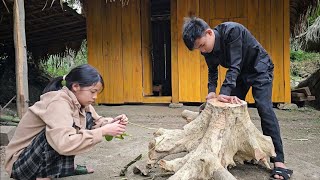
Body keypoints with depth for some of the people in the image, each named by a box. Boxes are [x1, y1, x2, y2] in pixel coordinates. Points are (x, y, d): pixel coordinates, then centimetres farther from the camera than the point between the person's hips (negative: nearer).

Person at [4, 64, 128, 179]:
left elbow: (95, 121, 8)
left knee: (87, 118, 0)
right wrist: (103, 131, -35)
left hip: (48, 158, 8)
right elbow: (64, 143, -41)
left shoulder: (78, 100, -3)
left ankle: (65, 167, 7)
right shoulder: (58, 102, -28)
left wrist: (111, 122, -14)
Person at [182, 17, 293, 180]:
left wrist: (225, 92, -44)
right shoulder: (207, 48, -13)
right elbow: (213, 70, 3)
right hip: (239, 74, 7)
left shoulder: (232, 31, -35)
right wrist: (211, 90, -15)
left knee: (264, 108, -19)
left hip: (259, 69, -7)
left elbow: (234, 66, -36)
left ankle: (278, 160, -18)